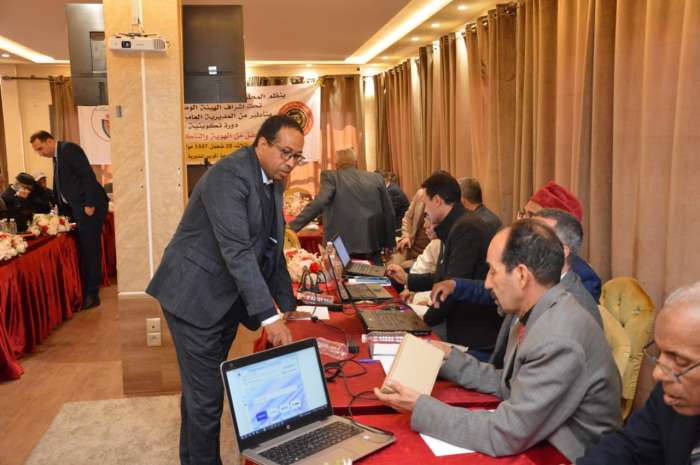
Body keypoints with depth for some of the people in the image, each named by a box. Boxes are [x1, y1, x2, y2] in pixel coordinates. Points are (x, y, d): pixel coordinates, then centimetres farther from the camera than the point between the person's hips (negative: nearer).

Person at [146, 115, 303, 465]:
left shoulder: (273, 182, 7)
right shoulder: (229, 175, -21)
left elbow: (271, 249, 14)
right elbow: (236, 251, -29)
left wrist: (288, 307, 13)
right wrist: (269, 316, -31)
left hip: (228, 300, 8)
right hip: (196, 296, -8)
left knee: (202, 388, 19)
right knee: (206, 394, -2)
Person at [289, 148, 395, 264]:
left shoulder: (331, 177, -1)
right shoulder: (376, 178, 10)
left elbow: (319, 203, -16)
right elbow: (388, 212, 11)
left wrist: (292, 226, -16)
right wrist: (389, 244, 19)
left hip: (343, 247, -3)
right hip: (373, 245, 3)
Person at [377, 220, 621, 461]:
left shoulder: (559, 342, -28)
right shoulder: (540, 315, -1)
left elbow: (505, 436, -25)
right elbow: (510, 385, 9)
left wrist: (420, 408, -19)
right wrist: (450, 358, 3)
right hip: (541, 446, 7)